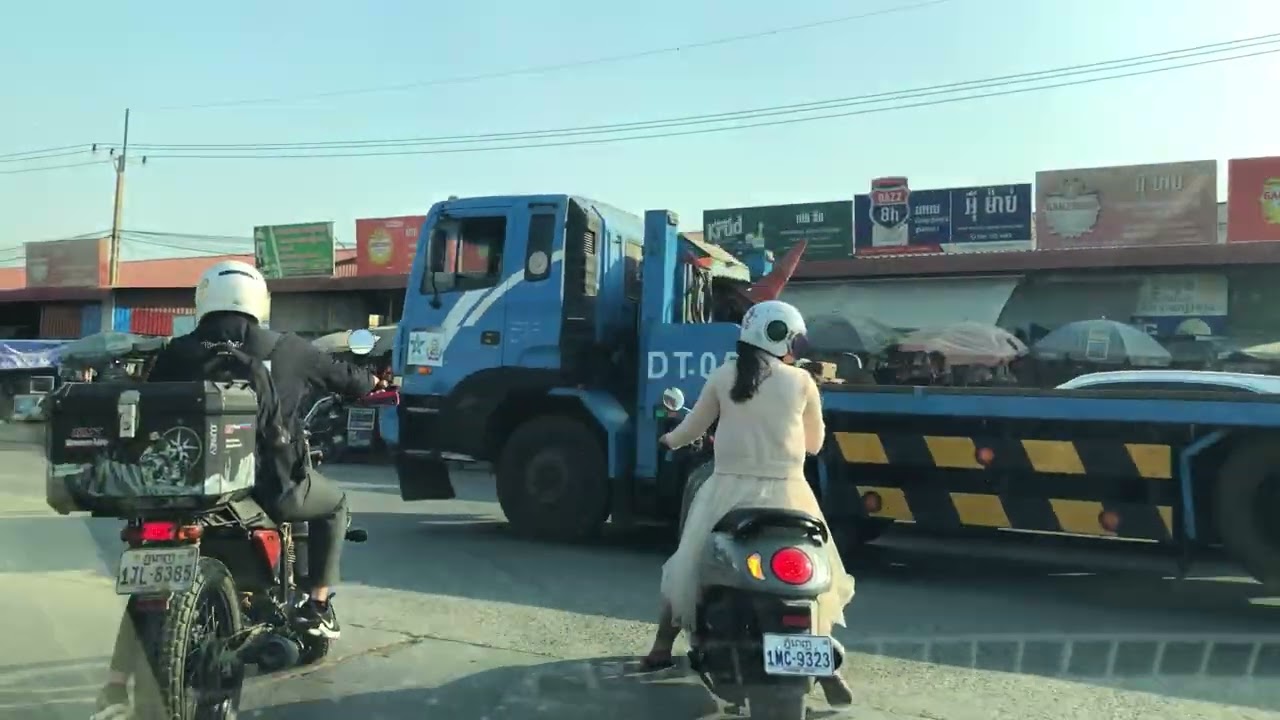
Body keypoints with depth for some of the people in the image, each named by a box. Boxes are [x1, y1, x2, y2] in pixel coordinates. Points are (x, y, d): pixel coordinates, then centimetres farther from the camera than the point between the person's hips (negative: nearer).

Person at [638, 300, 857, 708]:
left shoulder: (723, 377, -1)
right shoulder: (801, 382, -3)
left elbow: (693, 428, 11)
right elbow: (814, 443, 8)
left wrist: (668, 441, 32)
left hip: (729, 490, 1)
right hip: (785, 493, -1)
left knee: (687, 566, 18)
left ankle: (661, 649, 26)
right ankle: (828, 672, 8)